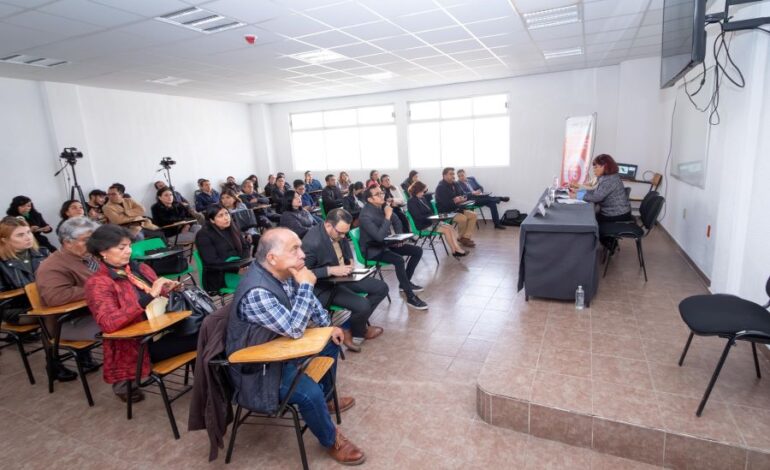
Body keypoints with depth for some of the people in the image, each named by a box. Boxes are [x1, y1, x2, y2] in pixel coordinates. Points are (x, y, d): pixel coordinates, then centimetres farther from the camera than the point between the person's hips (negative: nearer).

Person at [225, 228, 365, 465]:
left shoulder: (284, 273, -8)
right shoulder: (256, 292, -35)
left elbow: (310, 301, 12)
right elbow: (294, 329, -34)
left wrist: (328, 326, 7)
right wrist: (305, 285, -29)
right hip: (258, 367, -9)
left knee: (331, 343, 17)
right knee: (309, 392, -28)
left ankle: (326, 398, 37)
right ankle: (331, 441, 2)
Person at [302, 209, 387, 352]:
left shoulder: (339, 233, -5)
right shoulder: (312, 242, -29)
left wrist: (350, 261, -4)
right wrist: (330, 270, -31)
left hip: (343, 276, 8)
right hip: (325, 286, -8)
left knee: (381, 288, 1)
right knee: (363, 306, -24)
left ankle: (359, 324, 13)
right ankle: (355, 333, 10)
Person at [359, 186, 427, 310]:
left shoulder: (383, 206, -1)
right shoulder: (365, 215, -26)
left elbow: (396, 222, 15)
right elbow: (379, 236, -34)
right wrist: (387, 217, -30)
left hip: (387, 243, 9)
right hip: (373, 250, -9)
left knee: (417, 251, 3)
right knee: (399, 260, -34)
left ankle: (405, 283, 17)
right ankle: (411, 297, -22)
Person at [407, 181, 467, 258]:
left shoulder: (422, 198, 14)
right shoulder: (411, 202, -11)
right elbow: (418, 216, -19)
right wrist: (431, 217, -16)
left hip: (430, 221, 8)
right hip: (423, 225, -8)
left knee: (451, 227, -11)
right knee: (447, 230, -18)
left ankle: (457, 247, -20)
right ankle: (455, 251, -11)